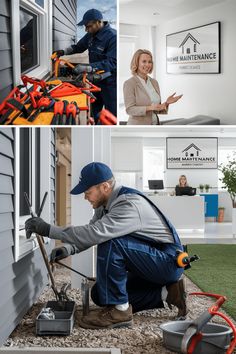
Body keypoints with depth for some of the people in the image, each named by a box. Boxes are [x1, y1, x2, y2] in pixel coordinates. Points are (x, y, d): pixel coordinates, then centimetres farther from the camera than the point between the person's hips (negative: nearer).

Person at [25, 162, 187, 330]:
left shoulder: (130, 204, -28)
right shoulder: (105, 204, 3)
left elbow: (95, 233, -39)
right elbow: (89, 234, 5)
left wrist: (48, 229, -34)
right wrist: (68, 249, -15)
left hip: (169, 261, -10)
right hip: (148, 262, 10)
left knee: (110, 242, -29)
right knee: (100, 294, 8)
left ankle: (119, 310, -16)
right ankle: (165, 292, 6)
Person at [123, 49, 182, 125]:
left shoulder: (154, 82, 10)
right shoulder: (129, 83, -9)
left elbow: (158, 109, 13)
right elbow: (130, 109, -15)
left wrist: (166, 103, -6)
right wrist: (150, 108, -26)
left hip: (155, 123, 6)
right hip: (138, 125, -6)